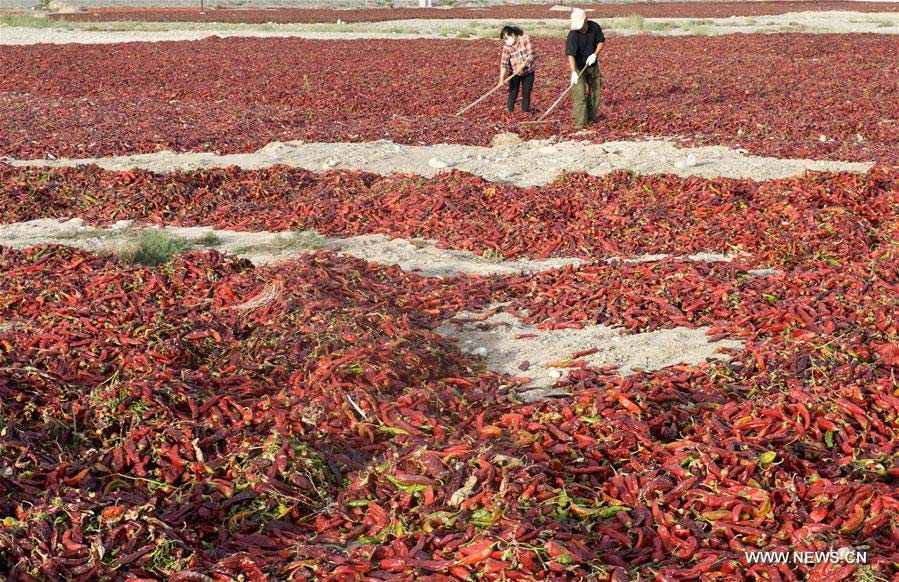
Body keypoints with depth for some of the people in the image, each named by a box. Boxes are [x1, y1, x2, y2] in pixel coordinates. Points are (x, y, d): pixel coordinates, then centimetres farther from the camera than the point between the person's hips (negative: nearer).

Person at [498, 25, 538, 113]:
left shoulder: (525, 39, -17)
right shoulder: (506, 46, -12)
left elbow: (532, 55, -19)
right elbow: (504, 63, -14)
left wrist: (522, 66, -27)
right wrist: (501, 79, -24)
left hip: (528, 71, -1)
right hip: (515, 73, 1)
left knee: (526, 93, 3)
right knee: (513, 92, -2)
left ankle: (525, 111, 13)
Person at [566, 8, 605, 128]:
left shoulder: (595, 27, -14)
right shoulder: (573, 35, -27)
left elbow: (602, 41, 1)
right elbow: (570, 54, -35)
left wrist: (595, 54, -16)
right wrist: (573, 72, -46)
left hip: (593, 65, 5)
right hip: (579, 66, -5)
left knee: (596, 91, 12)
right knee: (579, 95, -13)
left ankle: (590, 118, 28)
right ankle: (580, 123, -12)